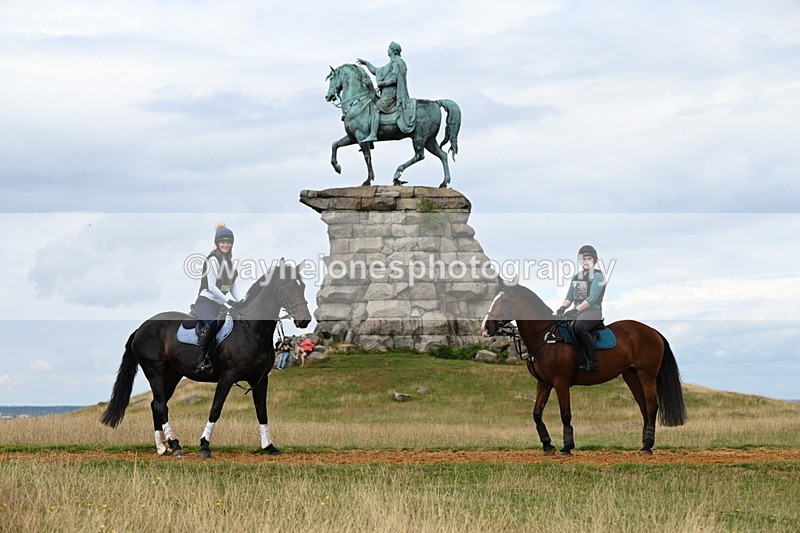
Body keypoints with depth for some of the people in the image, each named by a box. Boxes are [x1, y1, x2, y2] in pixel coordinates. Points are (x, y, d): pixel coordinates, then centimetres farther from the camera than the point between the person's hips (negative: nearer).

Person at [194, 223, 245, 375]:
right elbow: (211, 287, -13)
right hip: (206, 300, -8)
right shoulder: (212, 259, -6)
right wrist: (227, 301, -15)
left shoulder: (230, 261, 18)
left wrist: (241, 302, -5)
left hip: (221, 303, 8)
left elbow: (236, 285, 11)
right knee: (213, 324, -36)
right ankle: (201, 362, -38)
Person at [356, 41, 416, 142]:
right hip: (386, 93, 11)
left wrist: (382, 83, -11)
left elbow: (394, 79, -18)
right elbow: (376, 71, 33)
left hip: (391, 93, -11)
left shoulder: (397, 63, -7)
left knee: (375, 108, -23)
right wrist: (366, 63, 32)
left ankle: (373, 135, -34)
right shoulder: (390, 64, 24)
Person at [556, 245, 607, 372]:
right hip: (578, 312, 7)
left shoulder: (597, 276, -2)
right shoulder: (576, 277, 20)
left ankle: (593, 361, -29)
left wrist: (576, 310, -23)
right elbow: (569, 297, 18)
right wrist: (562, 307, -5)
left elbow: (592, 298, -14)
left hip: (593, 311, -7)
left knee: (579, 326, -38)